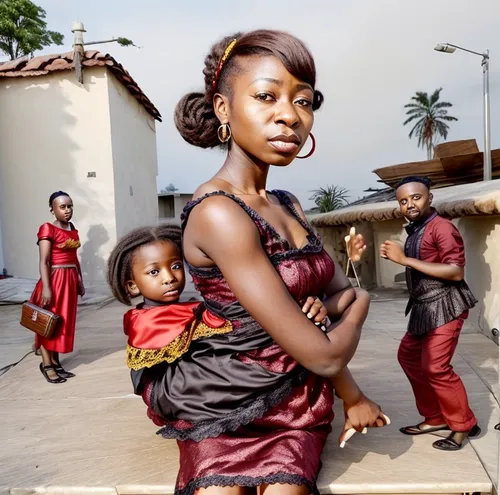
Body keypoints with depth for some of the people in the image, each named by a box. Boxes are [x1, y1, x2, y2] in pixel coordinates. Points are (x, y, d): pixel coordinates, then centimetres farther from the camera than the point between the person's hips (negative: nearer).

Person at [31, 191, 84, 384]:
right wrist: (46, 287, -21)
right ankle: (46, 364, 10)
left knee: (64, 321, 11)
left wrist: (80, 281, 18)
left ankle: (55, 362, 22)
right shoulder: (47, 229, -11)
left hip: (70, 279, 7)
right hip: (54, 279, -7)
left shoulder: (73, 231, 11)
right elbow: (44, 261, -15)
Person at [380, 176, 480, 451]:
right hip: (424, 308, 10)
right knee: (408, 356, 15)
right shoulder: (414, 231, 13)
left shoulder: (441, 228, -14)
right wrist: (395, 256, 3)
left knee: (436, 367, -10)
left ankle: (463, 425, 11)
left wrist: (405, 260, -24)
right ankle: (435, 418, 26)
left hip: (445, 306, -10)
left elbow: (456, 272, -24)